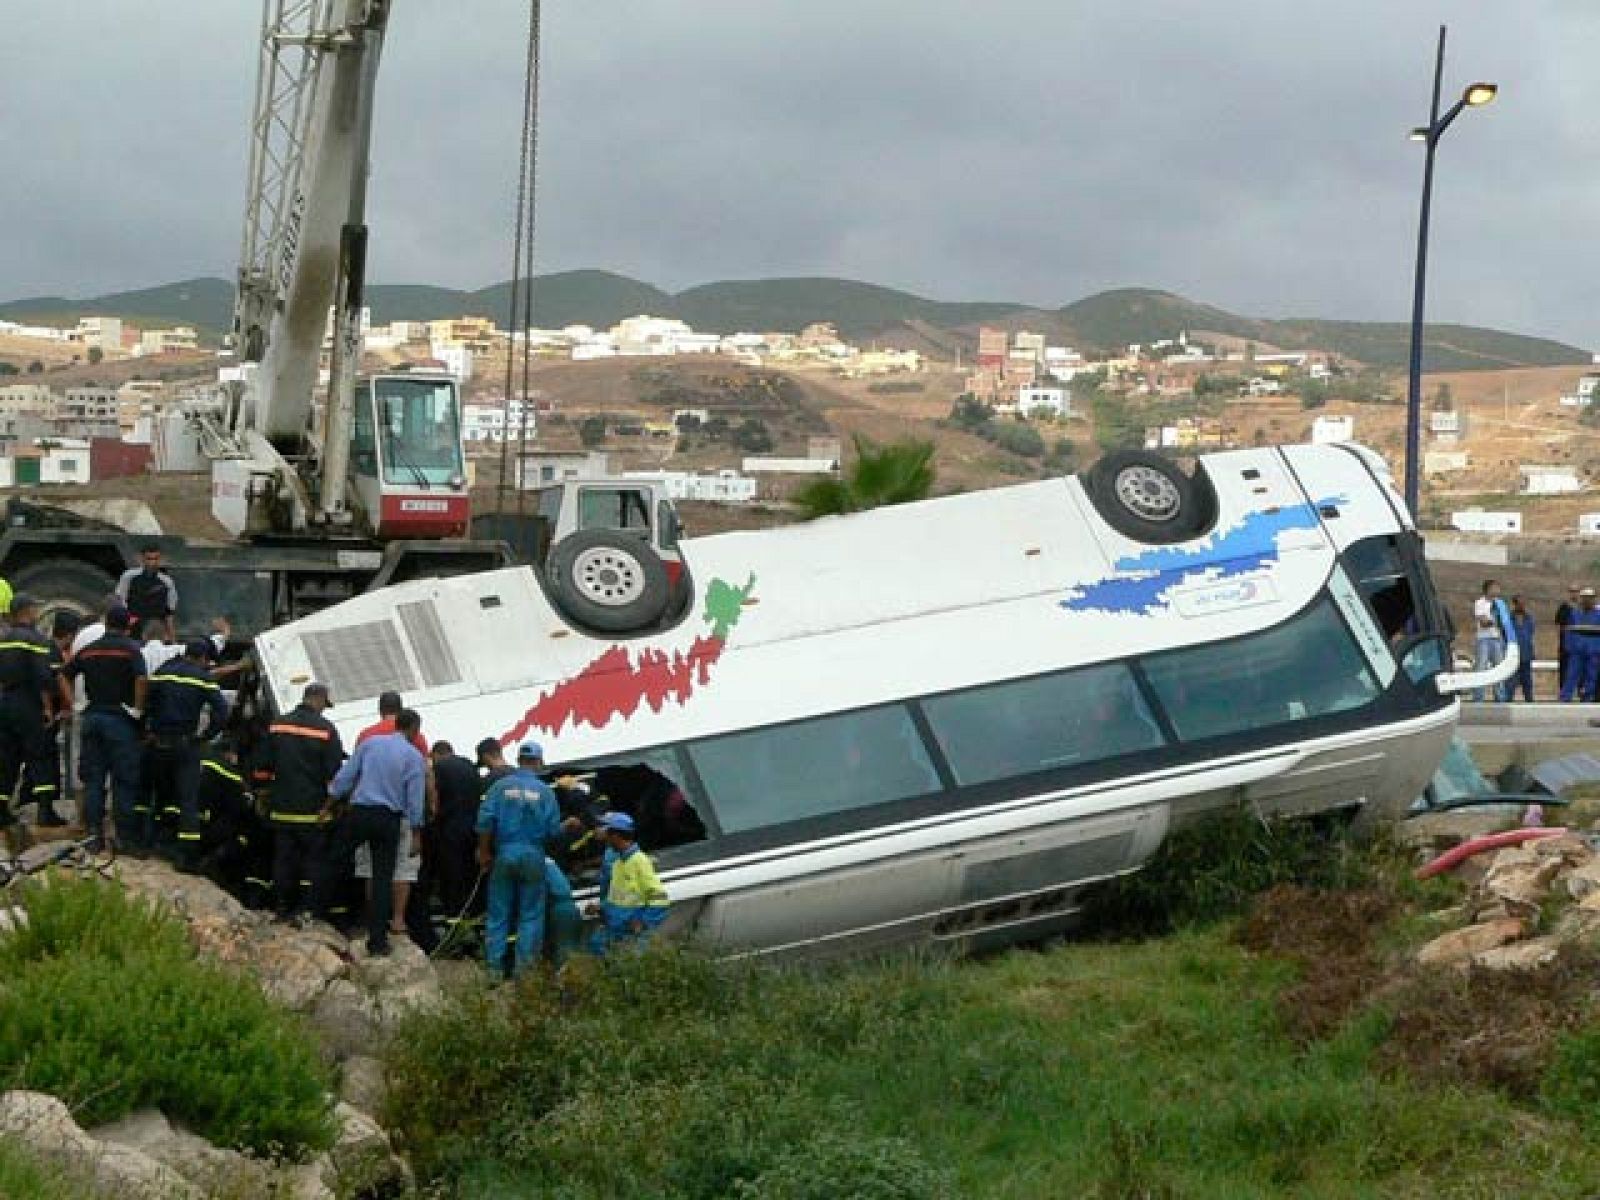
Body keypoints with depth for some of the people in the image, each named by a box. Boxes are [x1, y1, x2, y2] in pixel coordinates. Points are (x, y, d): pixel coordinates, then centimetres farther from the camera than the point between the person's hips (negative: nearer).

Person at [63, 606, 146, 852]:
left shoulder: (88, 649, 10)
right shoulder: (130, 648, -6)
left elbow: (65, 676, 11)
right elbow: (142, 679, -21)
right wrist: (138, 708, -11)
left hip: (92, 716, 5)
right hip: (119, 718, -5)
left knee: (93, 779, 9)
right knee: (124, 780, 0)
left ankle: (92, 834, 9)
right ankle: (125, 837, 0)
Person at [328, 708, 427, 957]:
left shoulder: (370, 743, 5)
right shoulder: (414, 757, -1)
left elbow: (345, 776, 3)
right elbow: (415, 798, -2)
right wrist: (416, 834, 2)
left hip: (359, 813, 1)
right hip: (389, 819, -1)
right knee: (383, 878, 3)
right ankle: (378, 941, 5)